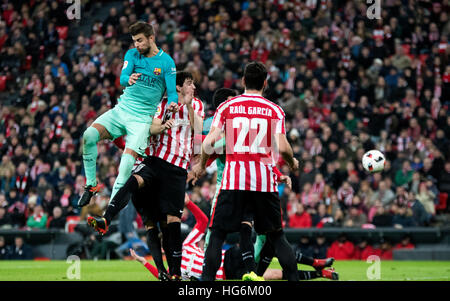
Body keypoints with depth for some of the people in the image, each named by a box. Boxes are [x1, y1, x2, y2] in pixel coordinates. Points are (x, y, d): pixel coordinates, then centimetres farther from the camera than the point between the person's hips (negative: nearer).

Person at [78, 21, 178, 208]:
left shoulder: (166, 62, -2)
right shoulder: (132, 54, 7)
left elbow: (172, 92, -3)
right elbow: (122, 78, -8)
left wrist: (172, 103, -28)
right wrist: (129, 79, -33)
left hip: (142, 118, -4)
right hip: (121, 109, 4)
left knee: (129, 156, -23)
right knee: (89, 136, -20)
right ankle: (91, 184, -5)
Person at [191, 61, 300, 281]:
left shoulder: (227, 107, 5)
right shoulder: (274, 110, 5)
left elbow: (210, 141, -4)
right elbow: (282, 148, -5)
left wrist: (201, 165, 14)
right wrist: (292, 163, 17)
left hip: (233, 180, -1)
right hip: (265, 181, 1)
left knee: (218, 234, 6)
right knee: (276, 235, 11)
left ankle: (207, 280, -4)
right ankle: (293, 278, 6)